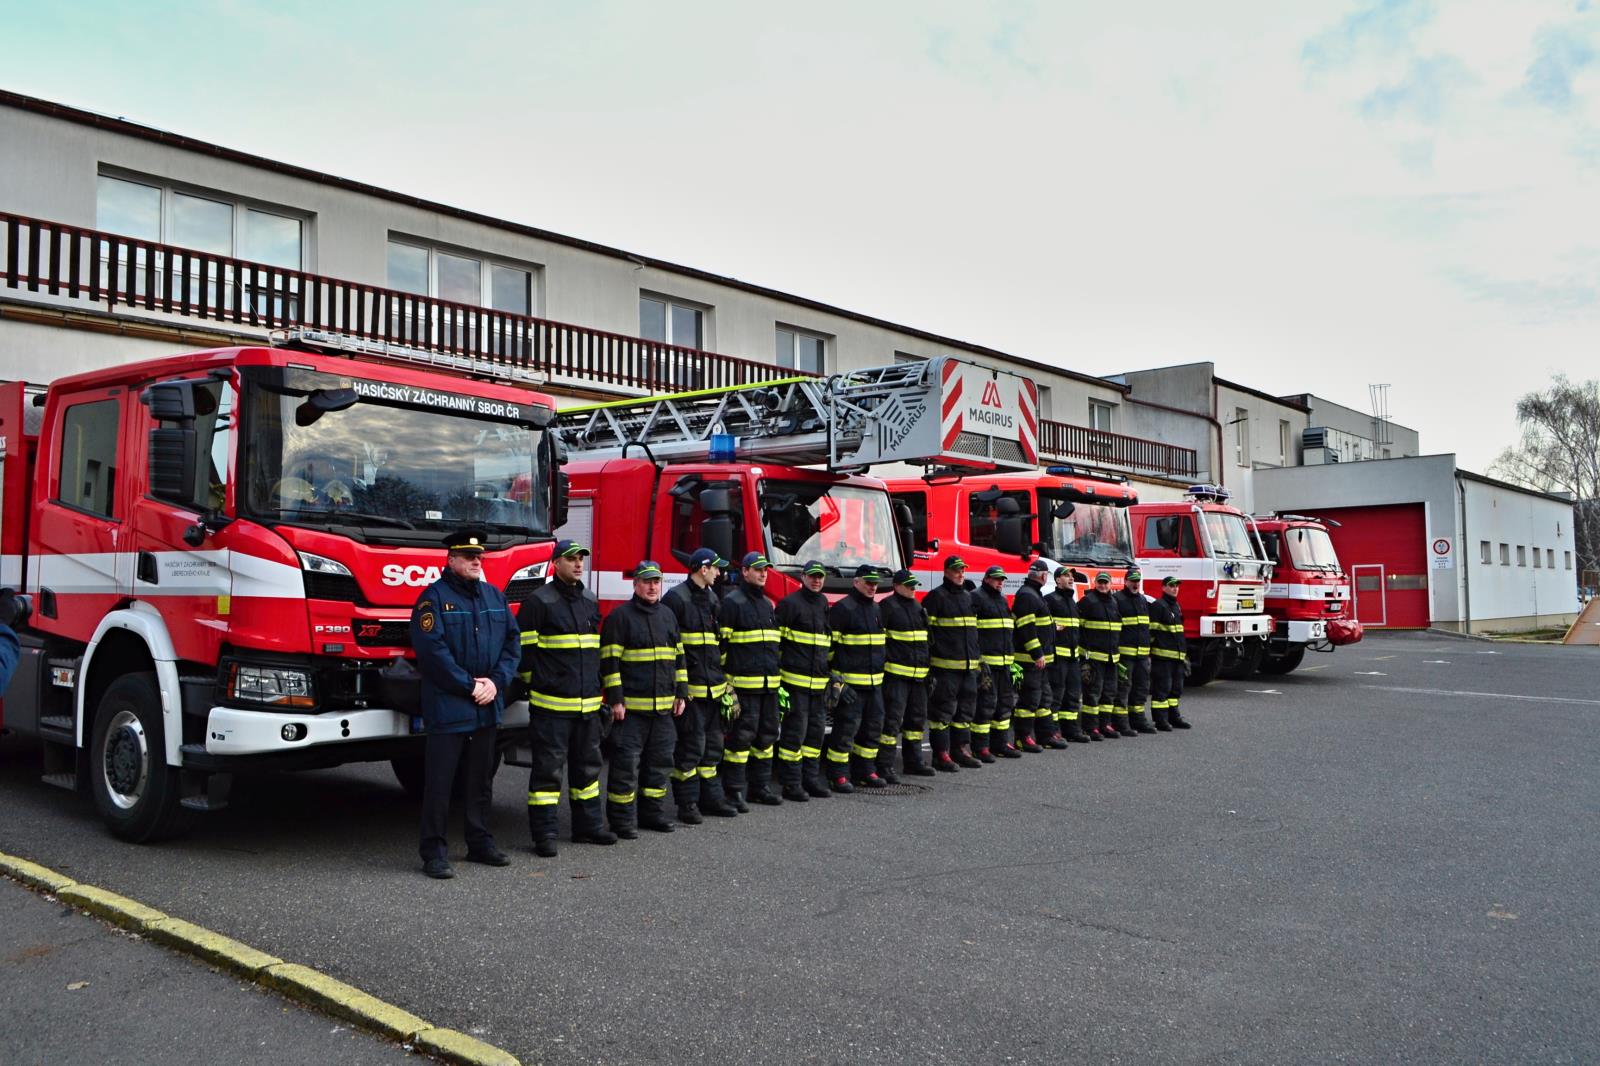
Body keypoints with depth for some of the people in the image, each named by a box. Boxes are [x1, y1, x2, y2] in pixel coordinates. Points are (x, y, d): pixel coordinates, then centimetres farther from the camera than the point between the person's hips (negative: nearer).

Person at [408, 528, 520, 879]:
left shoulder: (495, 596, 11)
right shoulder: (434, 596, -7)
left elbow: (512, 642, 9)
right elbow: (432, 649, -16)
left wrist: (496, 682, -6)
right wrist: (469, 686, -15)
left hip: (487, 707, 6)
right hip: (447, 707, -6)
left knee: (481, 780, 15)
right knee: (440, 782, -2)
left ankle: (480, 843, 25)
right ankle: (433, 852, 6)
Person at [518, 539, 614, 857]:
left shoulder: (590, 603, 14)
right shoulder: (539, 601, -7)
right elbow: (525, 649, -7)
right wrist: (538, 684, -3)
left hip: (587, 702, 7)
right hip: (551, 704, -7)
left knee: (587, 765, 13)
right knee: (548, 767, -2)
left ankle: (587, 825, 24)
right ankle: (544, 834, 4)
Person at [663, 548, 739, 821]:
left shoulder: (713, 599, 17)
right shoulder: (676, 599, -9)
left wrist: (724, 681, 20)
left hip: (713, 686, 8)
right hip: (689, 687, -8)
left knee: (712, 744, 13)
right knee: (690, 746, -5)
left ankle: (710, 798, 22)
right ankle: (687, 803, 4)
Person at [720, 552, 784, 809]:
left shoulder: (767, 604, 19)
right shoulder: (732, 601, -5)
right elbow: (720, 643, -10)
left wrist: (779, 680, 20)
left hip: (769, 683, 8)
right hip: (744, 684, -8)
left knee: (767, 735, 12)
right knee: (741, 735, -7)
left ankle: (760, 786, 22)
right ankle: (733, 790, 0)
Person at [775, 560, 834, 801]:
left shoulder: (823, 604, 16)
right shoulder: (790, 603, -7)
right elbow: (776, 638, -9)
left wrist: (830, 672, 22)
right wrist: (775, 671, -13)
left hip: (819, 681, 7)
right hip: (795, 679, -7)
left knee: (816, 730, 11)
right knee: (794, 731, -4)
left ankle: (811, 778, 21)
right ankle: (791, 784, 2)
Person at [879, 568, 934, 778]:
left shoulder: (918, 607, 18)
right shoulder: (888, 606, -7)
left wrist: (929, 670, 22)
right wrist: (883, 661, -17)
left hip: (919, 674, 8)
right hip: (896, 674, -8)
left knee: (917, 718, 14)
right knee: (892, 719, -9)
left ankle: (913, 761, 25)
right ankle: (884, 766, -5)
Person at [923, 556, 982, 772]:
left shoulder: (969, 597, 17)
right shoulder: (936, 597, -6)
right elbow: (925, 630, -9)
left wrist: (980, 659, 21)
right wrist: (927, 663, -14)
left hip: (969, 665, 8)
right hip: (945, 666, -7)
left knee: (966, 708, 12)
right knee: (943, 709, -4)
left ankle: (960, 749, 23)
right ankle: (941, 754, 2)